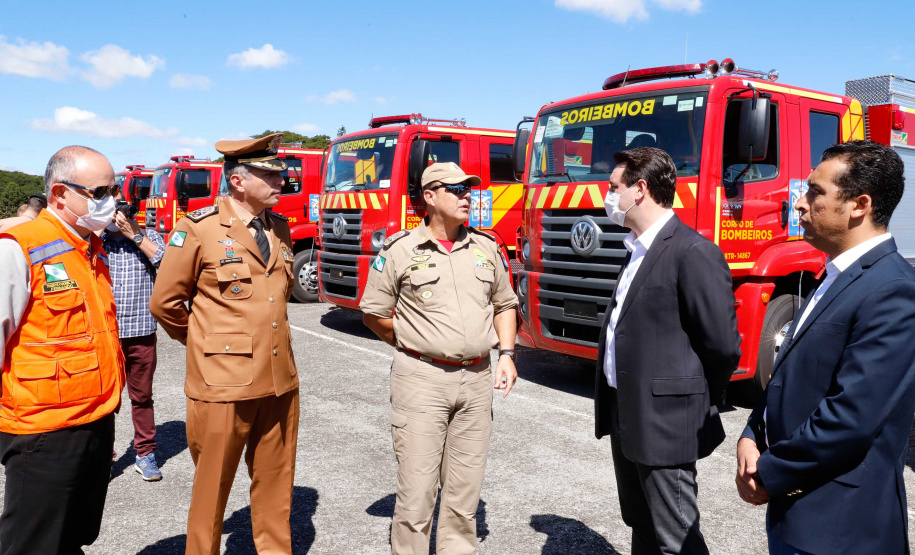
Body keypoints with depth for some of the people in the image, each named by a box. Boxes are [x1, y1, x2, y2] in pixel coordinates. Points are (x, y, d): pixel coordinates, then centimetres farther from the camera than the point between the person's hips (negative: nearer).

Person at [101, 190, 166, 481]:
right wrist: (98, 233, -9)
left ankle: (145, 454, 21)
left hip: (141, 332, 0)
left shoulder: (148, 236, 7)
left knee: (141, 396, 10)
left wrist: (135, 235, -10)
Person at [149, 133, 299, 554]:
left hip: (280, 381, 5)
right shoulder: (198, 230, -8)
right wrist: (207, 344, 9)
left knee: (275, 487, 14)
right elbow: (165, 302, 0)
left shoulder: (280, 227, 10)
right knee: (212, 490, 9)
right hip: (222, 385, -5)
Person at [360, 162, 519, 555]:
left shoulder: (486, 248, 10)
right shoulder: (400, 250, -2)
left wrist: (506, 353, 6)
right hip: (422, 379, -4)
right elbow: (373, 314, 3)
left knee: (464, 493, 13)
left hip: (477, 379, 4)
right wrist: (418, 348, 3)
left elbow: (504, 304, 19)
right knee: (416, 493, 0)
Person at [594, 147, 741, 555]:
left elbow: (723, 345, -18)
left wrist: (698, 402, -4)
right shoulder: (637, 250, 12)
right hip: (627, 420, 9)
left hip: (664, 426, -9)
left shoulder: (693, 253, -18)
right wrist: (618, 409, 14)